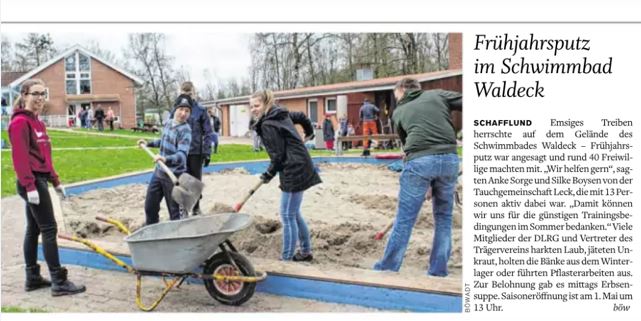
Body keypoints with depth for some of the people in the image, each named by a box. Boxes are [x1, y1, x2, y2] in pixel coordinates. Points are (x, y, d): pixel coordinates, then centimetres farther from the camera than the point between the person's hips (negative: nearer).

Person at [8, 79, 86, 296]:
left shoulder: (37, 123, 16)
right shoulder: (20, 122, -13)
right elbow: (20, 157, -19)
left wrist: (55, 181, 18)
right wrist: (29, 186, -24)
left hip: (39, 180, 10)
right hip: (32, 182, -10)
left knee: (33, 229, 14)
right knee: (49, 229, -8)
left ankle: (32, 278, 23)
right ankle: (59, 282, -3)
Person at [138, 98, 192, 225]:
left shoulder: (185, 130, -19)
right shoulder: (168, 123, 6)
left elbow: (182, 154, -33)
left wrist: (166, 159, -49)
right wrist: (149, 143, 27)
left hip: (173, 175, -8)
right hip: (159, 172, 8)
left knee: (174, 210, 1)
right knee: (150, 206, 18)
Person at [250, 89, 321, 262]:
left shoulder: (267, 125, -14)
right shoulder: (281, 114, 13)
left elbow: (278, 155, -15)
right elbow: (301, 116, 29)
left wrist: (268, 174, -2)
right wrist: (309, 131, 47)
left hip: (293, 171, -10)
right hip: (299, 168, 10)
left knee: (288, 216, -5)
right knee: (294, 213, 19)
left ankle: (286, 259, 1)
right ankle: (305, 252, 30)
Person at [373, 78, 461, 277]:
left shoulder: (399, 112, 22)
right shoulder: (438, 95, 21)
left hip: (419, 161, -1)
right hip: (449, 159, 2)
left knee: (404, 219, 6)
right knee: (444, 217, 16)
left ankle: (387, 269, 16)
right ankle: (438, 272, 21)